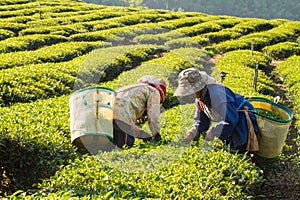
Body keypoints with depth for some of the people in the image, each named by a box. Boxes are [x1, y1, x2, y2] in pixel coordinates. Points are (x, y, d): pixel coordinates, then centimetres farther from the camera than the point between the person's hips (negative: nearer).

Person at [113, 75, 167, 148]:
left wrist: (144, 135, 40)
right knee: (129, 142, -8)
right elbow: (153, 116, 5)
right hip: (122, 114, -8)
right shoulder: (154, 92, 15)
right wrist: (156, 135, 18)